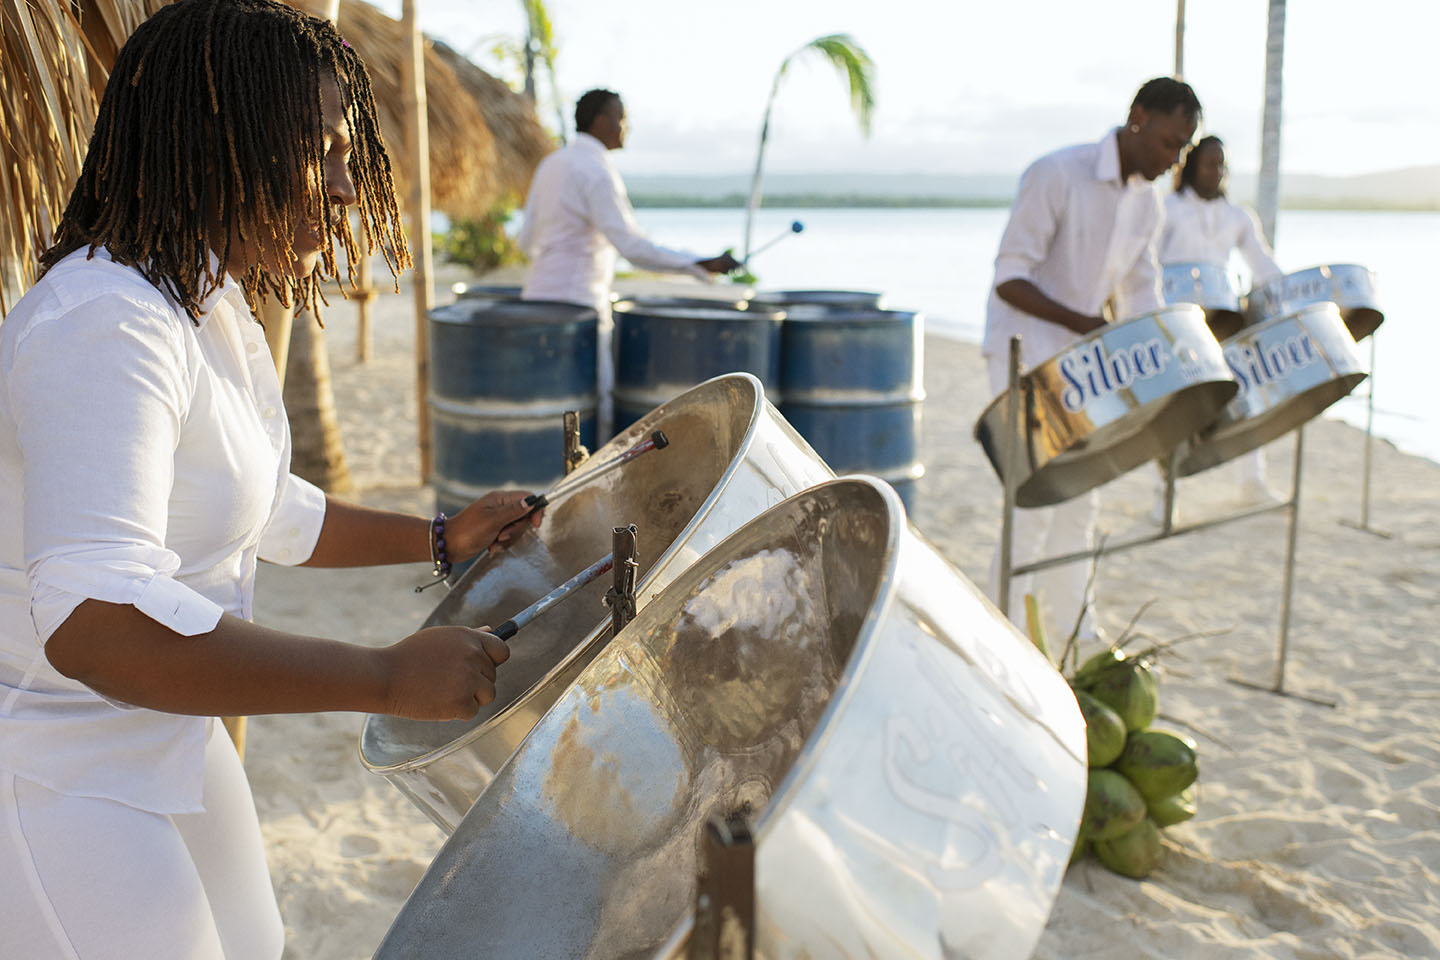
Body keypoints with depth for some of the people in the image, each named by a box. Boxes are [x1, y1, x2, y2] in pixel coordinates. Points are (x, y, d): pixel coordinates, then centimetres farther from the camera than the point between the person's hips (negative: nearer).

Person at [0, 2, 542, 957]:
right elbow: (96, 620, -39)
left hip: (167, 740, 10)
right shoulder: (104, 327, -28)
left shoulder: (214, 315, 7)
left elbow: (268, 511, 19)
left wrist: (439, 540, 10)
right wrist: (390, 678, -38)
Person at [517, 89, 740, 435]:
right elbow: (634, 247, -24)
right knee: (597, 412, -4)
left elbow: (526, 240, 14)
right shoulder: (597, 172, -15)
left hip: (542, 295, 10)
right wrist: (703, 265, -22)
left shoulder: (552, 163, 13)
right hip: (575, 303, -10)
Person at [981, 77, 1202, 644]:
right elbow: (1010, 279, -19)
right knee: (1035, 502, -11)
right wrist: (1085, 323, -30)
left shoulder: (1147, 202, 6)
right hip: (1024, 357, -8)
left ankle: (1073, 625, 28)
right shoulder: (1056, 176, -18)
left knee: (1079, 501, 14)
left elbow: (1141, 294, 12)